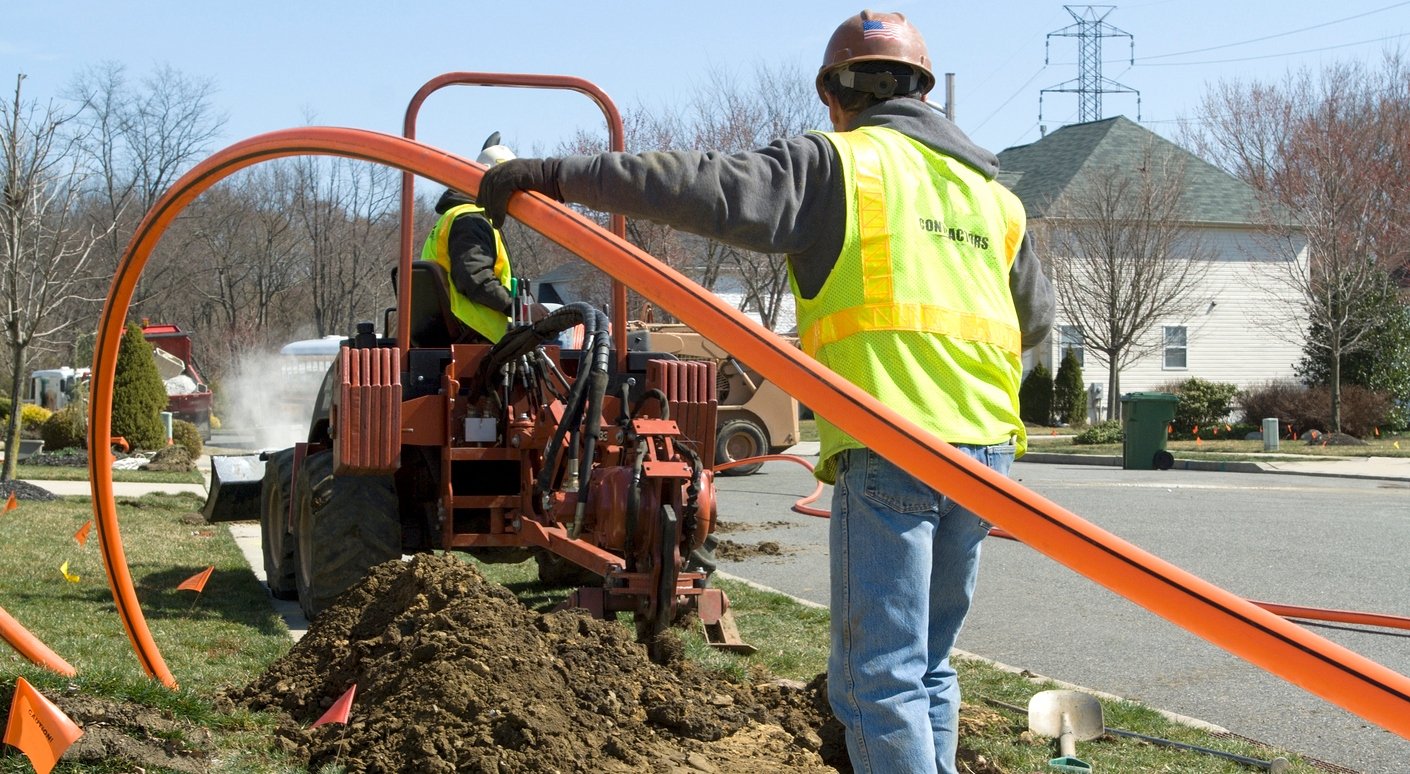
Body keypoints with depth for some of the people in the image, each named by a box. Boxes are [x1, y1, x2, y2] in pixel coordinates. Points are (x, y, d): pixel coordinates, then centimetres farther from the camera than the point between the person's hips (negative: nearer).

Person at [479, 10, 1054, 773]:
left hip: (889, 450, -7)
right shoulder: (990, 193, 20)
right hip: (986, 448, 7)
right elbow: (1034, 319, 32)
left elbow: (713, 189, -13)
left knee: (877, 679, -4)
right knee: (927, 666, 17)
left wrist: (558, 175, -12)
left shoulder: (837, 164, 0)